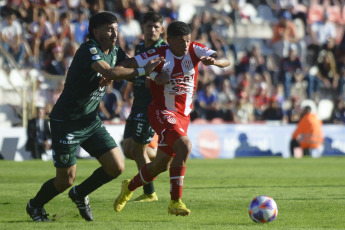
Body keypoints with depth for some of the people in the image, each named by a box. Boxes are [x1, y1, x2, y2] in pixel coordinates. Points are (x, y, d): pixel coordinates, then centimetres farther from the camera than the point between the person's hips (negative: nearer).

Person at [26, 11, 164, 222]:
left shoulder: (114, 51, 2)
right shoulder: (88, 50, -24)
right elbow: (110, 72, -38)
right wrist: (142, 71, -36)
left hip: (91, 121, 8)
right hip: (67, 123, -8)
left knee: (117, 167, -2)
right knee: (66, 180, 0)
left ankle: (80, 194, 24)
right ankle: (35, 206, 30)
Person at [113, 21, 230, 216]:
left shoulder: (195, 50, -6)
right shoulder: (160, 55, -16)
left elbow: (226, 61, -15)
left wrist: (213, 61, -38)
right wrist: (154, 76, -24)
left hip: (184, 115, 6)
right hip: (163, 112, -6)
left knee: (162, 165, 15)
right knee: (184, 146, -30)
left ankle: (129, 188, 42)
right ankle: (176, 201, -25)